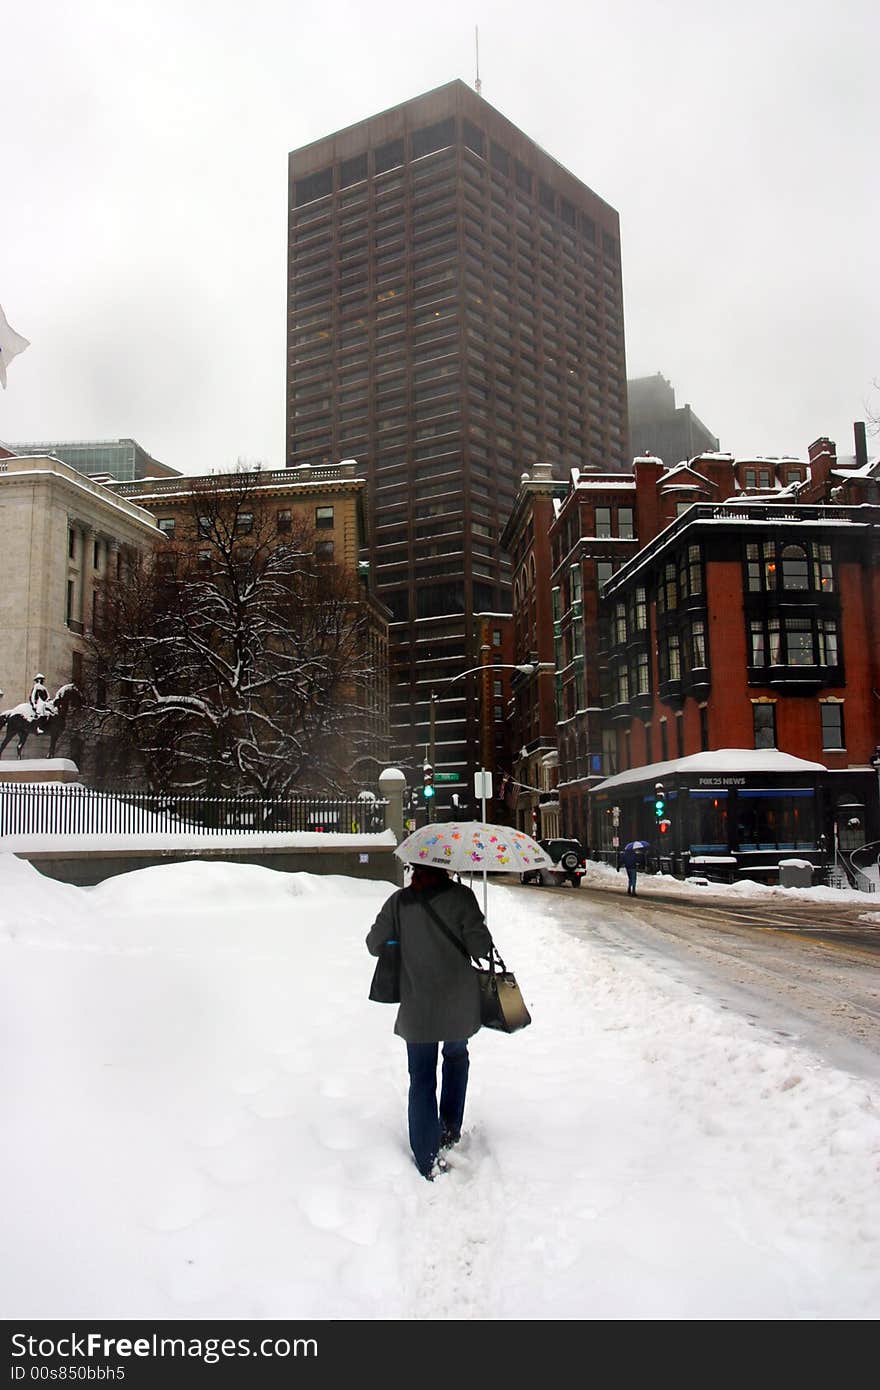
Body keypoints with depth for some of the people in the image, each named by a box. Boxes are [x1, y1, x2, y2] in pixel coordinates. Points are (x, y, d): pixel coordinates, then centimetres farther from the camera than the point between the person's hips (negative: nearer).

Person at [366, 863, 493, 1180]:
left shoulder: (398, 902, -5)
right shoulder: (459, 896, -12)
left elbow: (374, 944, 0)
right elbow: (480, 945, -16)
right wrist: (486, 954, 7)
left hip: (416, 1009, 0)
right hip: (459, 1005, 0)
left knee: (421, 1079, 10)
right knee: (456, 1057, 28)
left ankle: (428, 1159, 10)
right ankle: (450, 1129, 29)